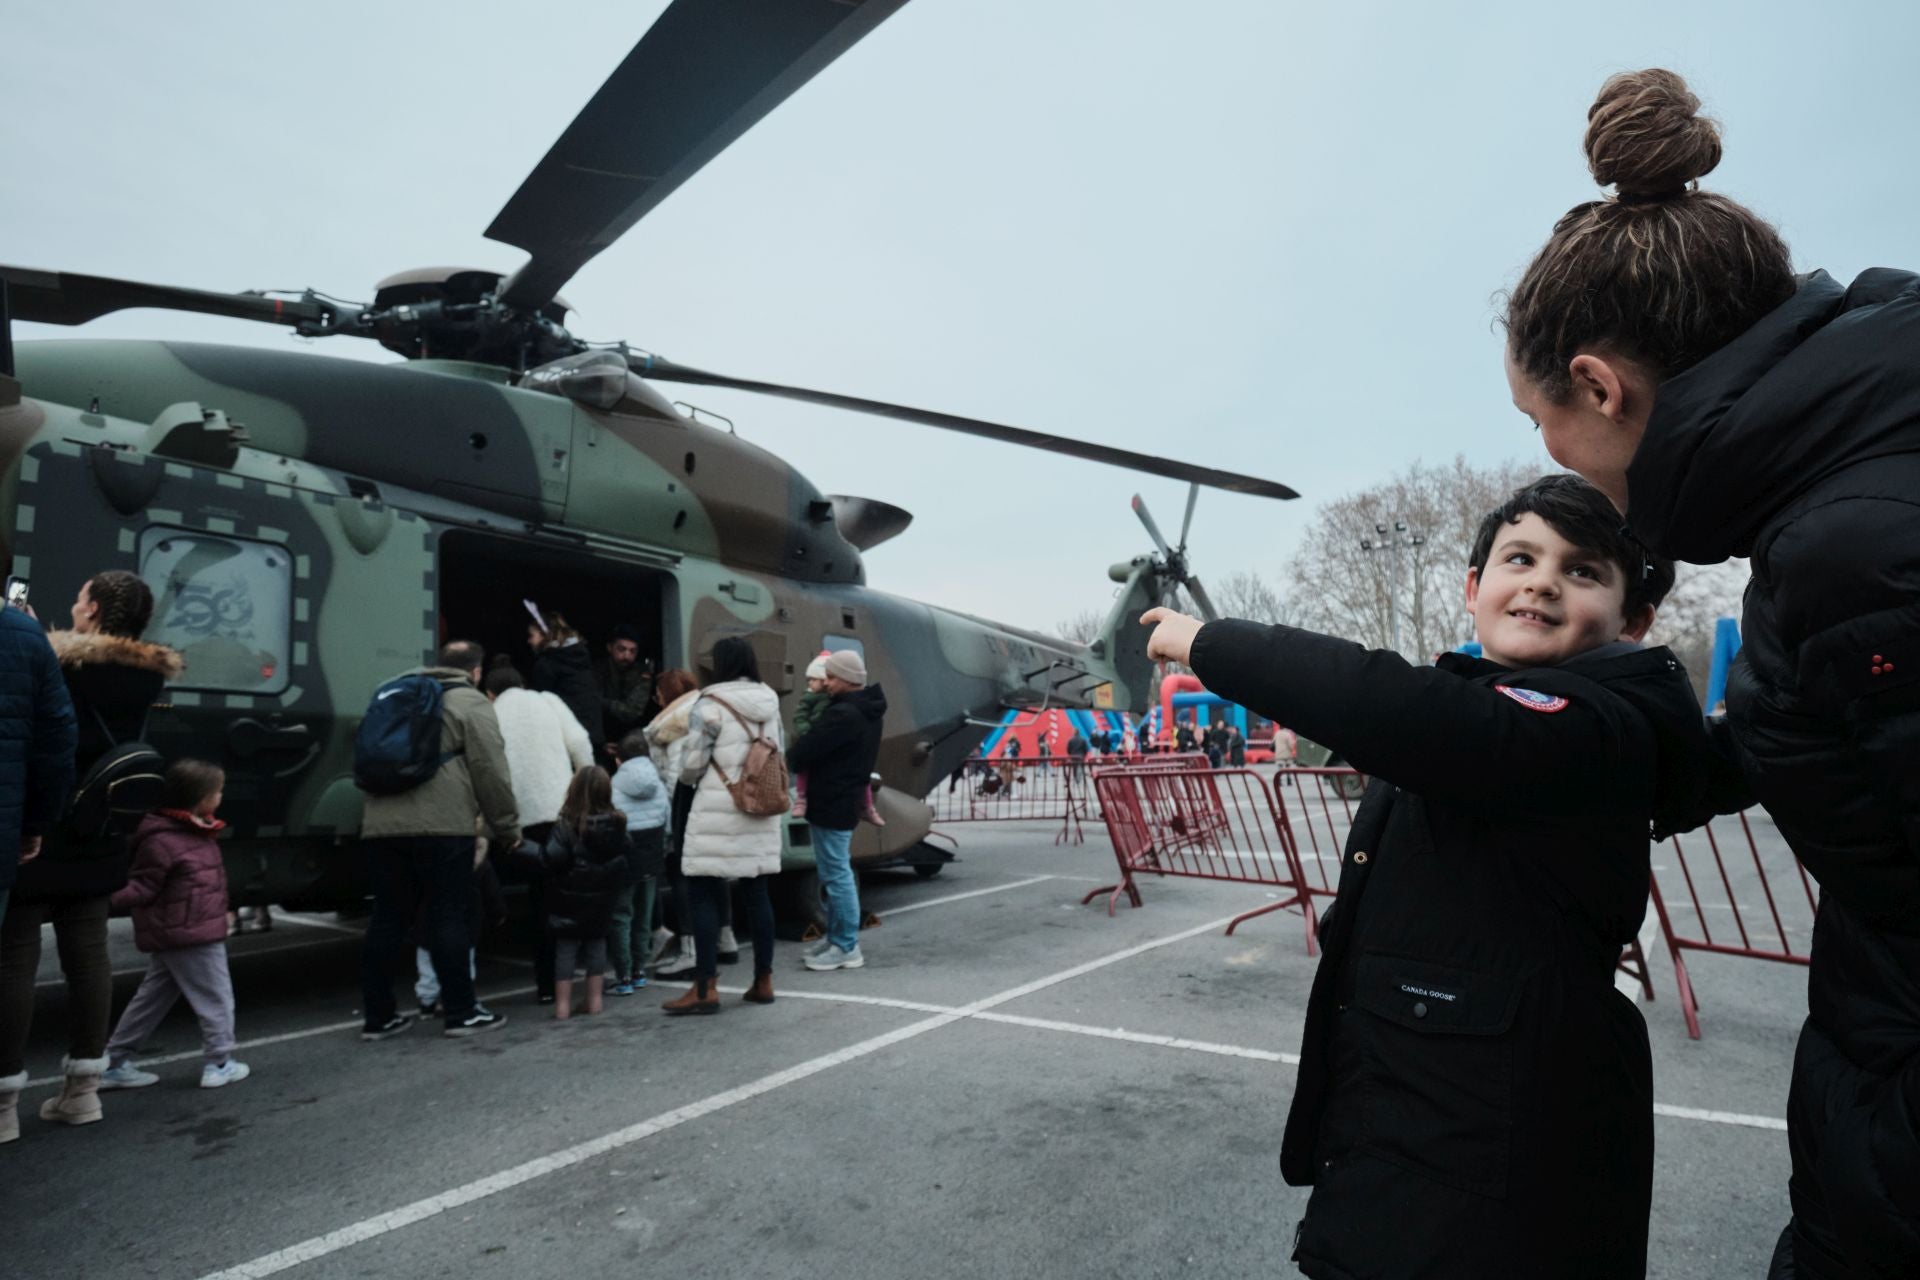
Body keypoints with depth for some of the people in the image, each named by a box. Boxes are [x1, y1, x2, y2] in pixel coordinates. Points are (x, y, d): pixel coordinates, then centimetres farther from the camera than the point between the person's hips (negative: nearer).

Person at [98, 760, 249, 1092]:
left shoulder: (196, 831, 11)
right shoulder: (161, 840, -20)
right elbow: (142, 887, -19)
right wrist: (108, 898, -34)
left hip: (174, 934, 10)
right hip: (190, 935, -10)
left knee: (152, 998, 17)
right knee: (216, 998, 1)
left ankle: (113, 1064, 25)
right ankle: (219, 1064, 9)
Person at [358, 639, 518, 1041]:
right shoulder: (470, 703, 2)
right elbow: (491, 772, -4)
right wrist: (508, 828, 4)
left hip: (382, 823, 6)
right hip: (441, 825, -6)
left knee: (387, 917, 11)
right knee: (448, 917, 0)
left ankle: (378, 1015, 16)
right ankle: (461, 1012, 6)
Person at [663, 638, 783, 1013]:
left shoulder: (710, 704, -10)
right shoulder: (769, 701, 8)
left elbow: (692, 764, -9)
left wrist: (686, 779, 12)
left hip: (719, 812, -6)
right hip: (761, 808, 6)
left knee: (702, 895, 0)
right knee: (757, 894, 11)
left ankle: (705, 988, -1)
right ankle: (763, 981, 16)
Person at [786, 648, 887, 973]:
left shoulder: (843, 714, -23)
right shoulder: (867, 710, 10)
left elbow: (804, 750, -19)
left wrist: (786, 760, 0)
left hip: (831, 804, -10)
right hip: (845, 800, 10)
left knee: (836, 875, -3)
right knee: (838, 873, 17)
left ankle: (846, 947, 4)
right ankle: (836, 937, 26)